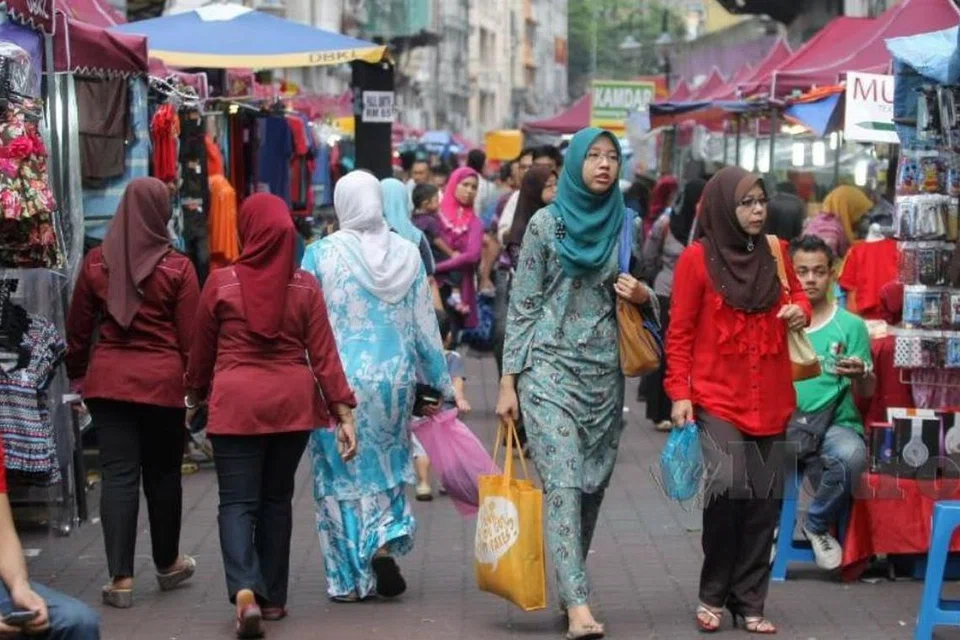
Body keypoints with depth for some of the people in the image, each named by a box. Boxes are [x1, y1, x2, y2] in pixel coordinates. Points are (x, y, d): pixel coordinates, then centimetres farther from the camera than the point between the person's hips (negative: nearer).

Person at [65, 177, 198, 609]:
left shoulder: (96, 262, 1)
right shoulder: (177, 268, -6)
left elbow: (78, 327, 7)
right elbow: (190, 336, -5)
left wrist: (76, 374, 18)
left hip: (107, 379, 2)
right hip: (162, 380, -1)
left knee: (117, 475, 2)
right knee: (162, 473, 13)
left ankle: (121, 578, -2)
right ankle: (167, 564, 30)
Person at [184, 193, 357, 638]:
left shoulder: (221, 282, -4)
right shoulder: (305, 286, 0)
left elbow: (201, 348, 6)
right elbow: (323, 354, -2)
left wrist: (195, 397, 23)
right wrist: (343, 413, 1)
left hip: (236, 401, -2)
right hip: (293, 401, 3)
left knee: (237, 501, 0)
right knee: (276, 499, 16)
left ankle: (246, 590, -21)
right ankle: (273, 597, 22)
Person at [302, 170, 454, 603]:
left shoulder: (322, 253, -8)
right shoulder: (406, 254, 0)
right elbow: (424, 324, 4)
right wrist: (439, 383, 13)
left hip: (339, 379, -2)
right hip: (394, 377, 2)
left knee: (342, 473, 8)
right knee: (387, 467, 19)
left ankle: (351, 577, 11)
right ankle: (385, 541, -3)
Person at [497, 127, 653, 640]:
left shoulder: (627, 225, 9)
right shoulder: (546, 223, 0)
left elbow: (637, 296, 19)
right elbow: (522, 306, 0)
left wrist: (642, 295, -6)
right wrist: (508, 381, -4)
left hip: (605, 373, 4)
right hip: (551, 368, -4)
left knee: (592, 486, 6)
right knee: (563, 483, -14)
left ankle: (569, 587, 20)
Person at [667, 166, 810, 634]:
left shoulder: (775, 253, 7)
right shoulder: (697, 258, -5)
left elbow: (796, 295, 24)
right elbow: (680, 334, -3)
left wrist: (800, 310, 0)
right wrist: (680, 394, -10)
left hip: (770, 400, 5)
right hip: (717, 398, -4)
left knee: (765, 500, 4)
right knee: (728, 486, -19)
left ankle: (748, 602, 16)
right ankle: (712, 594, 1)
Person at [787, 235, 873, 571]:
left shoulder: (851, 325, 6)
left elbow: (866, 393, 3)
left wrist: (860, 375, -20)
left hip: (835, 424, 0)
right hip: (783, 425, 0)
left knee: (851, 456, -36)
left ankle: (818, 525, -2)